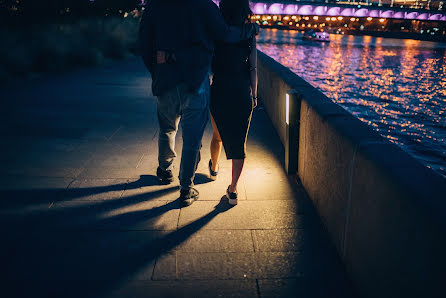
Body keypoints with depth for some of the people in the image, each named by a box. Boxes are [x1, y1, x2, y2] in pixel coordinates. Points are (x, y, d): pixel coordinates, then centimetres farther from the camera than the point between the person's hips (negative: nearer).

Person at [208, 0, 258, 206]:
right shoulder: (249, 35, -3)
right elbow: (253, 69, -3)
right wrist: (254, 95, 5)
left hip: (219, 92, 2)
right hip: (242, 94, -1)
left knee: (218, 135, 23)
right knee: (239, 142, 4)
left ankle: (214, 169, 47)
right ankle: (233, 189, 0)